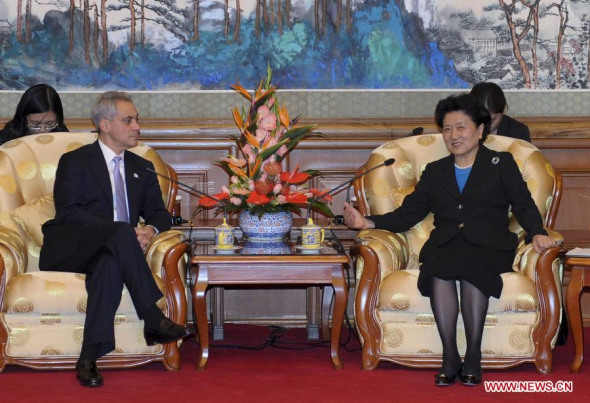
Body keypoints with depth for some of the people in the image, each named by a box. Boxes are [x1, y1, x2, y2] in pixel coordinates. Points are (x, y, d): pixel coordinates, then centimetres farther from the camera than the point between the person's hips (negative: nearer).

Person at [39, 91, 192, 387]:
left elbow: (159, 213, 16)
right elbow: (68, 212, -9)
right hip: (70, 250, -3)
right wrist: (122, 232, -22)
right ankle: (153, 321, -38)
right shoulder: (75, 162, 4)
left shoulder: (142, 168, 21)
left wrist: (150, 229, -12)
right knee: (122, 232, -35)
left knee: (110, 264, -36)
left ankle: (89, 359, -41)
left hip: (109, 252, 3)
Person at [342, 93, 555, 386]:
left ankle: (473, 357, -27)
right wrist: (368, 223, 1)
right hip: (444, 244, 2)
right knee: (438, 270, -34)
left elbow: (524, 205, 6)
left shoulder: (502, 164, 17)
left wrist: (536, 232, -15)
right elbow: (408, 213, 16)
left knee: (470, 267, -37)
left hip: (488, 245, -2)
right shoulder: (435, 171, 24)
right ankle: (450, 357, -28)